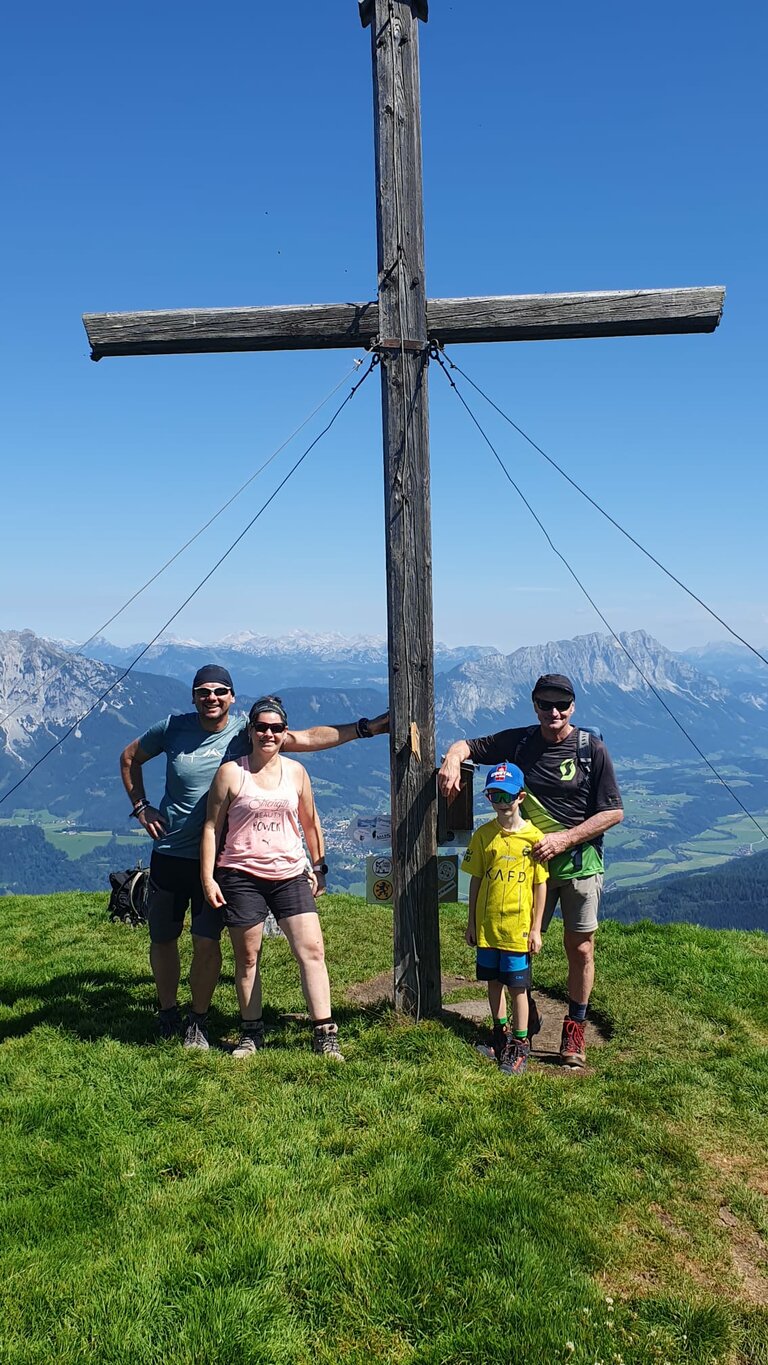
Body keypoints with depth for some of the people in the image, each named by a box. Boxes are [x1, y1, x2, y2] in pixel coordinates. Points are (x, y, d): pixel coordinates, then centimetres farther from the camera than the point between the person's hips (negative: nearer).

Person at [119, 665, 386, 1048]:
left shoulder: (245, 731, -7)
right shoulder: (173, 727, -2)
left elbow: (305, 738, -14)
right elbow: (130, 757, 15)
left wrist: (366, 727, -20)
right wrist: (140, 807, 7)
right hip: (168, 854, 2)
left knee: (206, 942, -3)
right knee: (162, 939, 13)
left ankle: (197, 1020, 19)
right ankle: (167, 1012, 36)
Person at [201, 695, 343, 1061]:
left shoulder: (296, 772, 7)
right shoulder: (231, 772, -2)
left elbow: (309, 822, 18)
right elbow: (212, 826, -1)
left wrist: (319, 866, 19)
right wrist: (208, 878, -5)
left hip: (290, 875, 2)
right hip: (241, 876, -2)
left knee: (312, 950, -6)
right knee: (246, 957, 7)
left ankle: (325, 1035, 1)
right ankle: (251, 1033, 23)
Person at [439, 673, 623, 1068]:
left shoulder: (592, 750, -8)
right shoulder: (519, 741, 0)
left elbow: (613, 812, -7)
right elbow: (469, 745, 10)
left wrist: (565, 838, -17)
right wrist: (453, 758, -14)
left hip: (579, 864, -2)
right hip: (530, 862, 2)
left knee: (580, 950, 6)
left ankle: (574, 1029, 24)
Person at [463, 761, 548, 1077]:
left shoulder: (533, 836, -8)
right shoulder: (483, 835, -1)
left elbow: (540, 885, -4)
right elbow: (476, 880, 5)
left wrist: (536, 928, -4)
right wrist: (471, 922, 7)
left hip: (518, 928, -3)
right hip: (486, 925, 3)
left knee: (517, 987, 4)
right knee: (493, 981, 16)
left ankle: (520, 1044, 21)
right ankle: (501, 1031, 37)